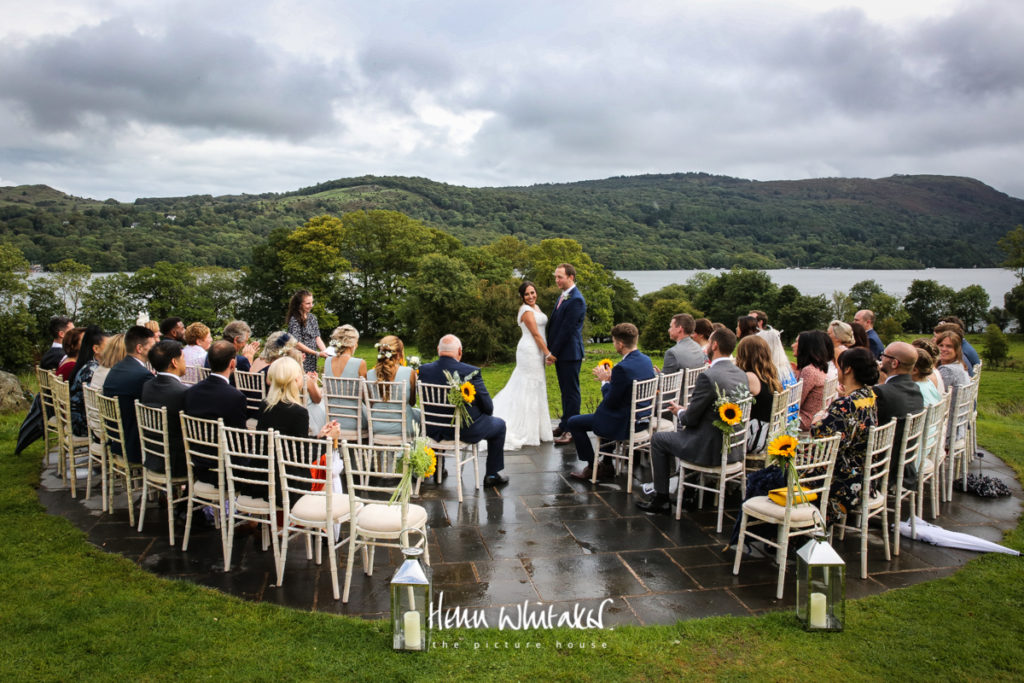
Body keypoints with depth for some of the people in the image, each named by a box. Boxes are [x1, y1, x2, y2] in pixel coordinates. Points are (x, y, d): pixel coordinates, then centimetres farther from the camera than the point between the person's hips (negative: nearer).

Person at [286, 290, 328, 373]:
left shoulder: (312, 317, 11)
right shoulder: (294, 320, -10)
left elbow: (317, 337, 9)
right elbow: (297, 344, -14)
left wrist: (325, 351, -9)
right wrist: (317, 354, -16)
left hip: (312, 362, 6)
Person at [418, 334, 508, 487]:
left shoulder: (423, 370, -10)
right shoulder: (471, 372, -20)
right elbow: (488, 407, -12)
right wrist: (485, 414, 11)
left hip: (434, 431, 4)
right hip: (466, 430, -4)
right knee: (499, 424, 23)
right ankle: (492, 475, 27)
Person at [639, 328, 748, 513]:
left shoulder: (708, 377, -22)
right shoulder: (742, 375, 3)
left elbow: (691, 418, -17)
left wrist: (679, 412, 6)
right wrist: (685, 410, 15)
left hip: (711, 449, -8)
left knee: (658, 439, 11)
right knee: (681, 431, 31)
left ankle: (661, 499, 15)